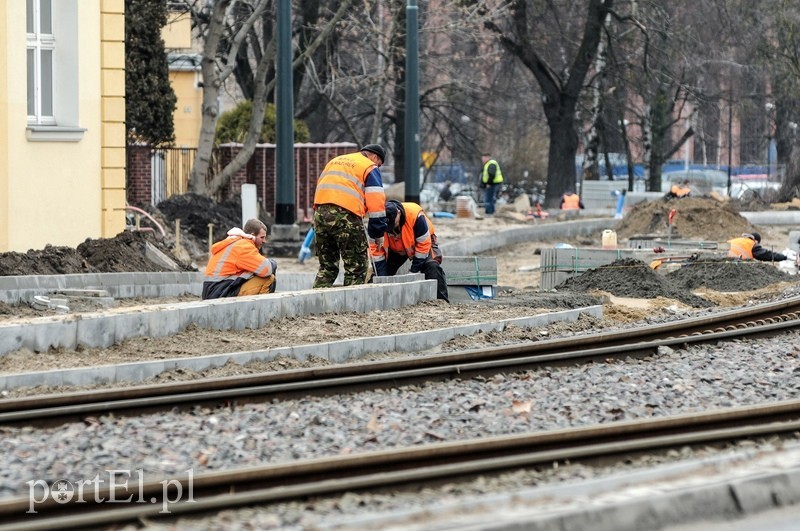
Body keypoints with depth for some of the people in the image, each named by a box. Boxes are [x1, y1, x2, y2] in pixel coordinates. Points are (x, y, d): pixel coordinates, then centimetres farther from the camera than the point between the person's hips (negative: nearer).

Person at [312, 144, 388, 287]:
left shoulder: (334, 161, 29)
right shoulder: (370, 168, 9)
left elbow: (320, 186, 24)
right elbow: (376, 201, 0)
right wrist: (378, 232, 3)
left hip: (320, 212, 6)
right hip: (346, 215, -6)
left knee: (327, 267, 15)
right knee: (357, 268, 2)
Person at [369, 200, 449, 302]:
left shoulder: (415, 216, -39)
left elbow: (423, 244, -29)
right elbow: (376, 251, -23)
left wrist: (414, 270, -25)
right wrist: (381, 278, -26)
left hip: (424, 241, -3)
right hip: (396, 248, 3)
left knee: (432, 266, -26)